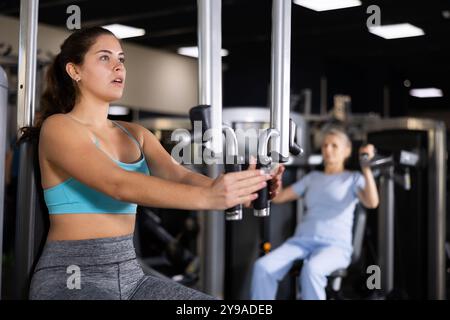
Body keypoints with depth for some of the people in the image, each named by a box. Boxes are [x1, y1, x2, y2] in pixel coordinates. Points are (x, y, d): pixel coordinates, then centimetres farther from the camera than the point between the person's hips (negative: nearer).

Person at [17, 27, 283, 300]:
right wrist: (207, 197, -37)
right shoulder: (57, 127, -8)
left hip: (130, 274, 7)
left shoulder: (136, 134, 12)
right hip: (71, 278, -6)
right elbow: (118, 185, -24)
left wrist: (238, 189, -26)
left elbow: (179, 176, -6)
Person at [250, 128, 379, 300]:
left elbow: (372, 202, -10)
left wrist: (366, 167, -16)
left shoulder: (353, 179, 12)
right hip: (302, 240, 4)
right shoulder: (312, 177, 24)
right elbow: (278, 196, 20)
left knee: (311, 270, -40)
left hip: (335, 245, -4)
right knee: (262, 267, -26)